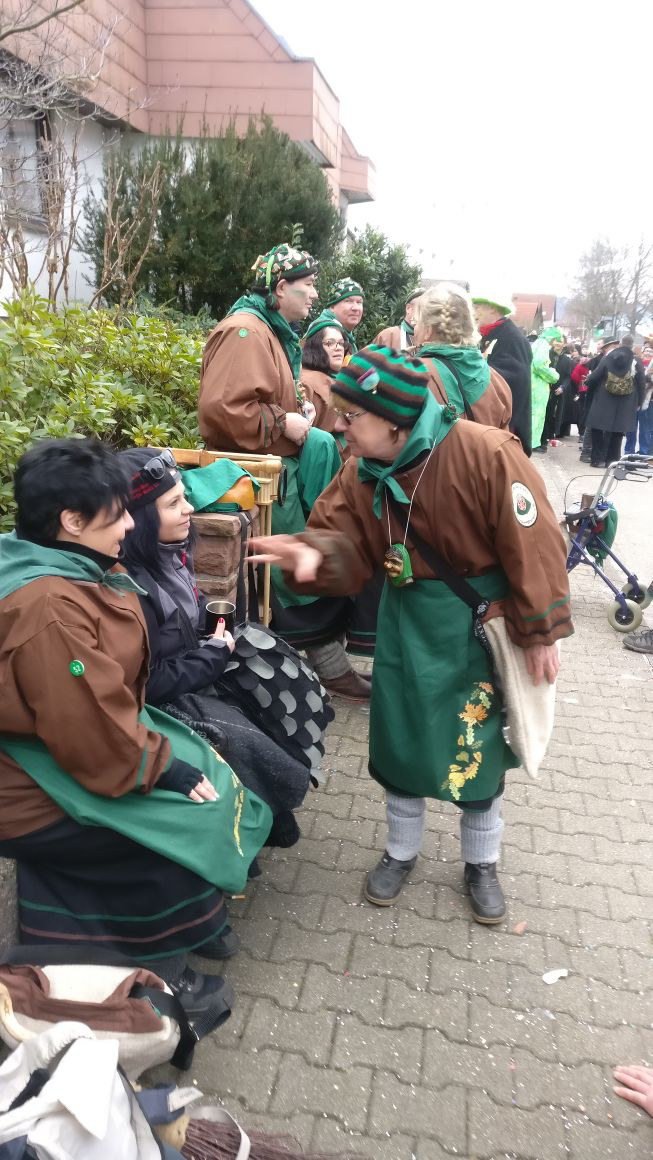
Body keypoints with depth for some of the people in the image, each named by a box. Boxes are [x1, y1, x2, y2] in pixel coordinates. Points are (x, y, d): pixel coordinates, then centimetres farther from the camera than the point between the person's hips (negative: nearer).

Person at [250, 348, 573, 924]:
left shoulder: (486, 454, -24)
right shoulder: (362, 472, -7)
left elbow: (533, 547, -19)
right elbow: (345, 540, -5)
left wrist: (541, 633, -15)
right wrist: (313, 552, -30)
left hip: (482, 621, -4)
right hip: (408, 621, 4)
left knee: (478, 746, 9)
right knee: (400, 739, 13)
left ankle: (481, 864, 36)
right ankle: (402, 851, 39)